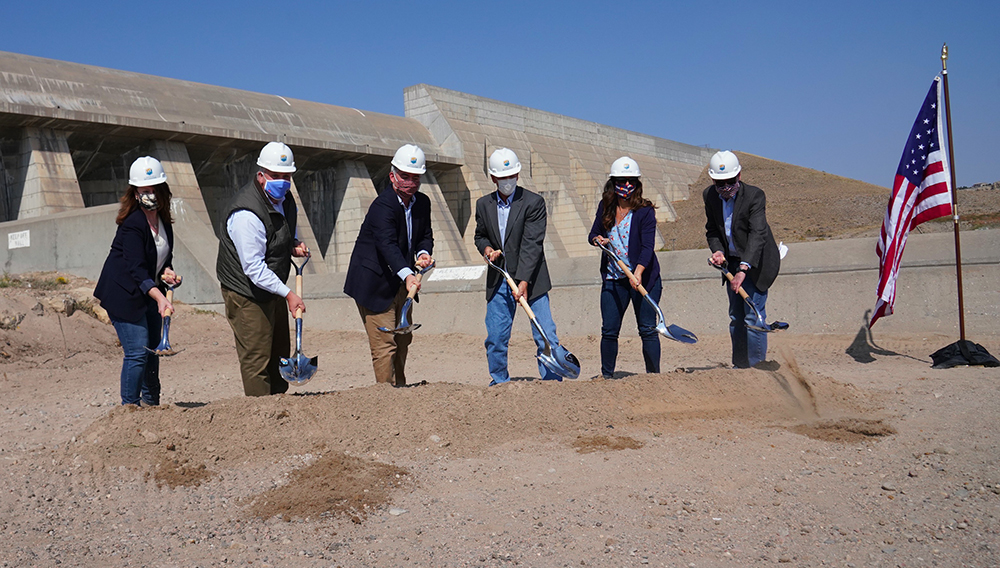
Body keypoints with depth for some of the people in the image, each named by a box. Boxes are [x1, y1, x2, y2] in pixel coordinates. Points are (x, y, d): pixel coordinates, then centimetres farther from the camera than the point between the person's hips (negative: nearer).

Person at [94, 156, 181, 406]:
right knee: (137, 352, -11)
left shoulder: (164, 221, 3)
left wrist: (167, 272, -7)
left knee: (152, 349, 16)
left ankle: (151, 402, 32)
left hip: (150, 292, 8)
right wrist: (160, 297, -39)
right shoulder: (132, 224, -21)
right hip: (124, 294, -8)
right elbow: (136, 269, -28)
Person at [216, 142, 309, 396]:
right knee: (256, 359, -5)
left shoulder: (285, 199, 2)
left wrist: (294, 245, 1)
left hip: (272, 287, 9)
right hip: (246, 292, -9)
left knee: (279, 354, 17)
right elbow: (254, 268, -27)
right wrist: (288, 294, -27)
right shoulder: (246, 213, -26)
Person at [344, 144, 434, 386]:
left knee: (403, 339, 18)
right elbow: (387, 245, -36)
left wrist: (423, 253, -14)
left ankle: (400, 388, 34)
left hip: (400, 282, 8)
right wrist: (407, 274, -51)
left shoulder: (422, 203, 2)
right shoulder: (382, 205, -23)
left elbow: (425, 236, 11)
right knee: (384, 343, -10)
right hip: (375, 283, -8)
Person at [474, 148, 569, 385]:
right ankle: (500, 383, 21)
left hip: (530, 279, -3)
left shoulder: (534, 202, -7)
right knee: (495, 338, 4)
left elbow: (532, 245, -14)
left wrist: (524, 281, -22)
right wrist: (487, 248, -3)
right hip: (498, 281, 4)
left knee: (546, 336, -7)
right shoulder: (483, 204, 8)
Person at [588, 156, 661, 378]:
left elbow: (648, 246, -17)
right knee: (609, 330, 4)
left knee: (648, 329, -1)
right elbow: (593, 234, 18)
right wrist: (597, 239, -7)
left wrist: (638, 272, -32)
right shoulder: (605, 207, 6)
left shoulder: (645, 210, -8)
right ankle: (606, 376, 16)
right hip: (613, 278, 4)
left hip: (644, 278, -4)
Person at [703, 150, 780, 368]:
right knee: (736, 318, 13)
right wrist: (718, 251, -14)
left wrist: (743, 268, -41)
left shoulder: (754, 195, -22)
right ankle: (740, 366, 25)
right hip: (732, 262, 6)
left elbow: (758, 234, -31)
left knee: (753, 317, -9)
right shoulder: (709, 195, -3)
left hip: (755, 263, -6)